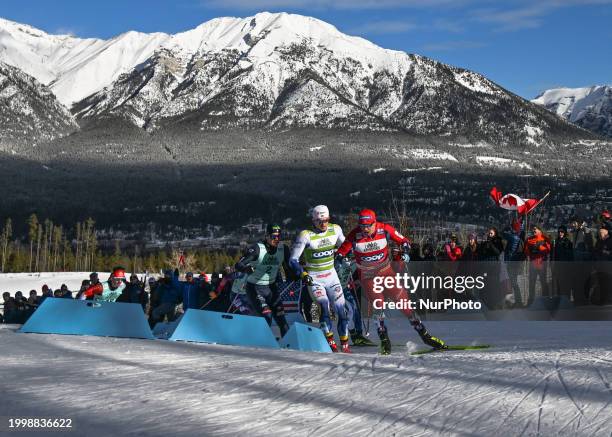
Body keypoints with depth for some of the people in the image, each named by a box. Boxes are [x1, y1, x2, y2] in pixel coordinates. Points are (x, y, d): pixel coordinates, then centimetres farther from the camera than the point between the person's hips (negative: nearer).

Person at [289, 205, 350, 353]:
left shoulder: (336, 230, -4)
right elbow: (293, 259, -15)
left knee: (341, 310, -2)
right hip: (313, 278, -4)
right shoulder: (306, 235, -17)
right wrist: (302, 274, -28)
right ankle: (330, 341, -11)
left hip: (331, 275, 4)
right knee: (324, 307, -22)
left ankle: (345, 345, 9)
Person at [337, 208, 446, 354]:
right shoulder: (354, 236, -20)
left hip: (386, 271, 1)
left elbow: (403, 241, -4)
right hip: (367, 276, -1)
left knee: (403, 301, -2)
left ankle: (423, 333, 7)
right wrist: (340, 260, -32)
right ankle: (384, 340, 10)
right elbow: (341, 252, -11)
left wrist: (405, 252, -24)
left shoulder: (385, 229, -17)